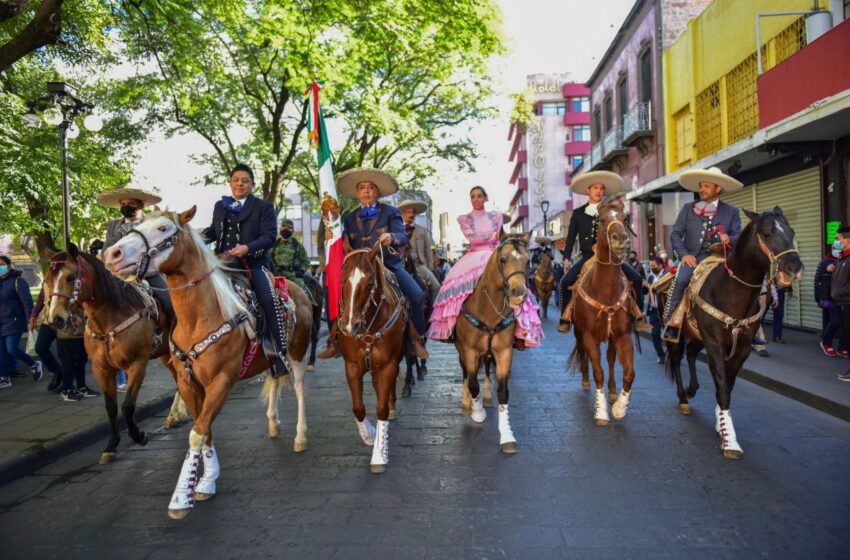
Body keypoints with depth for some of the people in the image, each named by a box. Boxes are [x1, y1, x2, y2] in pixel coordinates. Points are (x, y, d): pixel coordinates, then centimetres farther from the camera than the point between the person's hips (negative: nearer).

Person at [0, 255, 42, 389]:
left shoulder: (17, 281, -9)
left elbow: (27, 302, -14)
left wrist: (30, 320, -20)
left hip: (14, 321, -7)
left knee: (12, 349, -12)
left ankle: (34, 365, 9)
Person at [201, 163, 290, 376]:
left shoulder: (263, 207, 6)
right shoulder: (220, 206, 21)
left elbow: (269, 236, -6)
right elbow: (214, 231, 30)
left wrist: (247, 248, -22)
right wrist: (203, 236, 6)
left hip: (253, 263, -5)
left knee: (269, 299, -26)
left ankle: (281, 353, -23)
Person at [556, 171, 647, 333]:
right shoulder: (578, 213, 8)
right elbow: (571, 237, 8)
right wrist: (566, 257, -1)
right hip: (587, 256, -1)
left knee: (636, 279, -12)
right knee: (565, 282, -21)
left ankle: (638, 317, 0)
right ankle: (565, 320, -9)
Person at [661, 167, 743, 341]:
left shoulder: (731, 211, 11)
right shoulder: (688, 208, 12)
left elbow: (739, 236, 6)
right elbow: (675, 234, 6)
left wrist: (729, 239, -19)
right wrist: (683, 254, -10)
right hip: (692, 257, -1)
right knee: (681, 279, -31)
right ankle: (670, 325, -23)